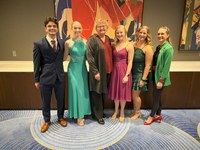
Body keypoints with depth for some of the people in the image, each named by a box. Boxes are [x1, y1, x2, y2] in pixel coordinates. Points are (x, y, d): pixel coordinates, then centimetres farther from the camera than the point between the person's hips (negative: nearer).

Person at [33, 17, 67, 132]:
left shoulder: (62, 43, 2)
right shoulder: (39, 44, -7)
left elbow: (61, 59, 7)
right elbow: (36, 63, -4)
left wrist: (60, 72, 3)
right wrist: (37, 80, -2)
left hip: (60, 77, 3)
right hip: (45, 77, -2)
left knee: (61, 99, 16)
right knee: (46, 101, 14)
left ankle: (60, 117, 40)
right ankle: (46, 121, 37)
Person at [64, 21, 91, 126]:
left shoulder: (85, 41, 2)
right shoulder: (68, 42, -7)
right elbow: (64, 58, -3)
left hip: (83, 68, 4)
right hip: (73, 69, -3)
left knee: (84, 90, 11)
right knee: (76, 91, 2)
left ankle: (82, 112, 30)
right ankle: (78, 115, 20)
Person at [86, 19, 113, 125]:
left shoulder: (108, 39, 12)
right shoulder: (92, 39, -8)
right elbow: (89, 56, -13)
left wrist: (111, 69, 9)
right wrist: (95, 72, -17)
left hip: (107, 71, 6)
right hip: (97, 72, -6)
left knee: (104, 92, 16)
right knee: (97, 93, 4)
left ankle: (100, 111, 34)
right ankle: (98, 115, 19)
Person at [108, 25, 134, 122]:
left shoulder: (129, 46, -7)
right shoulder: (115, 45, 7)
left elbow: (130, 62, -10)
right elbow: (113, 59, 7)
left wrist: (127, 75, -15)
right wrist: (111, 70, -2)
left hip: (124, 71, -4)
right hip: (115, 70, 4)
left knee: (123, 92, 7)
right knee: (115, 91, 13)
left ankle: (122, 112, 29)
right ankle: (116, 111, 35)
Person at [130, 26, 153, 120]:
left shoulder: (148, 48, -13)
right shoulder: (134, 44, 4)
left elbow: (147, 65, -14)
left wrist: (143, 79, -15)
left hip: (140, 74, -5)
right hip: (132, 73, 5)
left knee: (135, 95, 6)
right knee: (133, 94, 14)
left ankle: (137, 112, 30)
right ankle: (135, 111, 35)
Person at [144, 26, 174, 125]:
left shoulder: (168, 48, -17)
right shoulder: (159, 47, 8)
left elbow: (167, 66, -19)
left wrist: (161, 80, -19)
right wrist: (153, 75, 10)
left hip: (161, 77, -8)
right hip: (155, 75, 8)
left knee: (156, 97, 5)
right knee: (157, 97, 18)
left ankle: (151, 116, 23)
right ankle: (158, 115, 34)